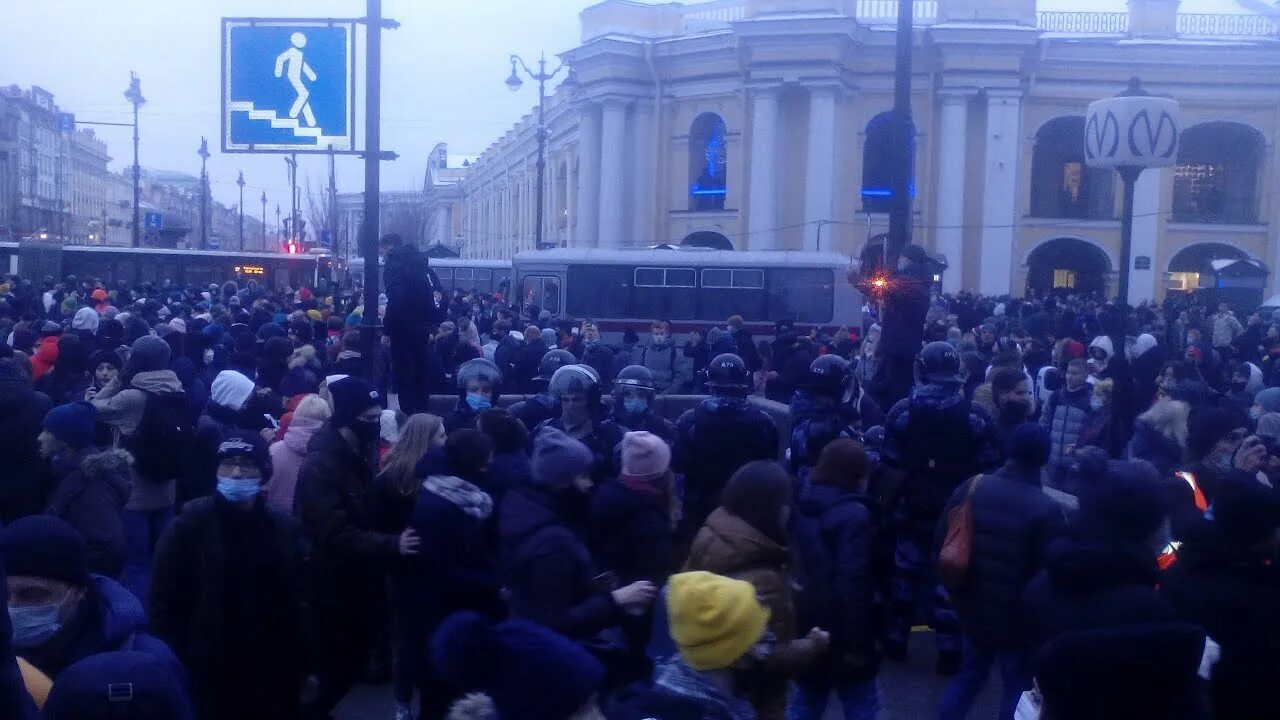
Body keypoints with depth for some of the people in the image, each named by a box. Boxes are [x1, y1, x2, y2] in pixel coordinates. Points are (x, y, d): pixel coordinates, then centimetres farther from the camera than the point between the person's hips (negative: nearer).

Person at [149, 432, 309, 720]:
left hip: (271, 676, 3)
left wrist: (305, 664, 4)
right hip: (208, 676, -2)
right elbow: (164, 601, -4)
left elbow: (297, 602, 6)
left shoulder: (283, 529, 4)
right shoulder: (190, 526, -4)